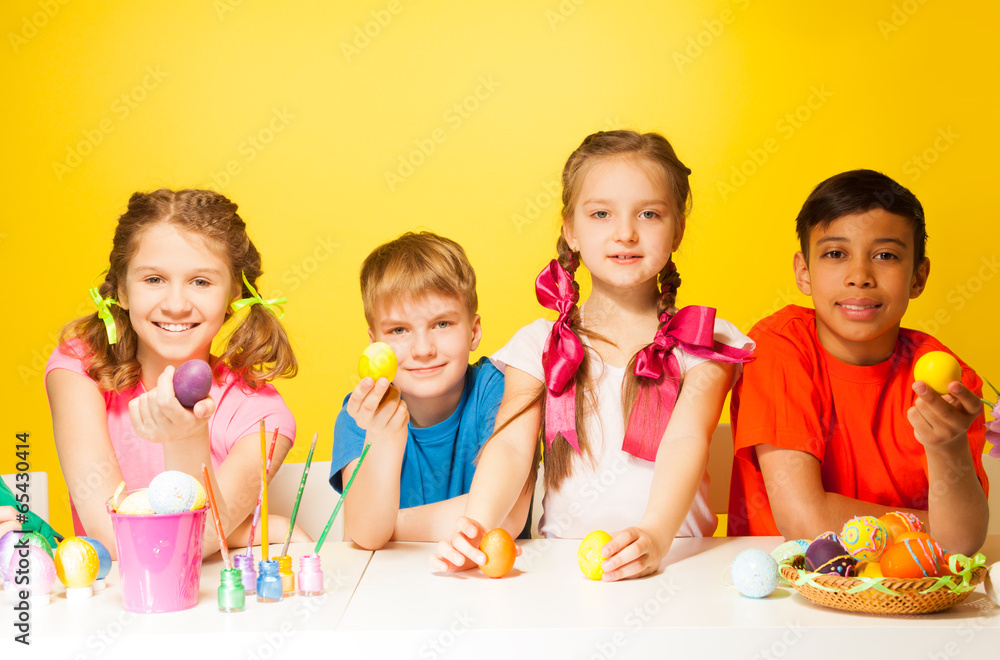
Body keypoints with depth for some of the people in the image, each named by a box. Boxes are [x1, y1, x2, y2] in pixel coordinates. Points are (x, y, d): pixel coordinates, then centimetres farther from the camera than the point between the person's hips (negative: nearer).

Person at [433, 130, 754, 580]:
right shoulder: (539, 345, 8)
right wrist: (477, 526, -26)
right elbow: (511, 445, -5)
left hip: (673, 558, 0)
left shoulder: (705, 344, 4)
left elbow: (686, 441, -12)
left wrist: (655, 534, -31)